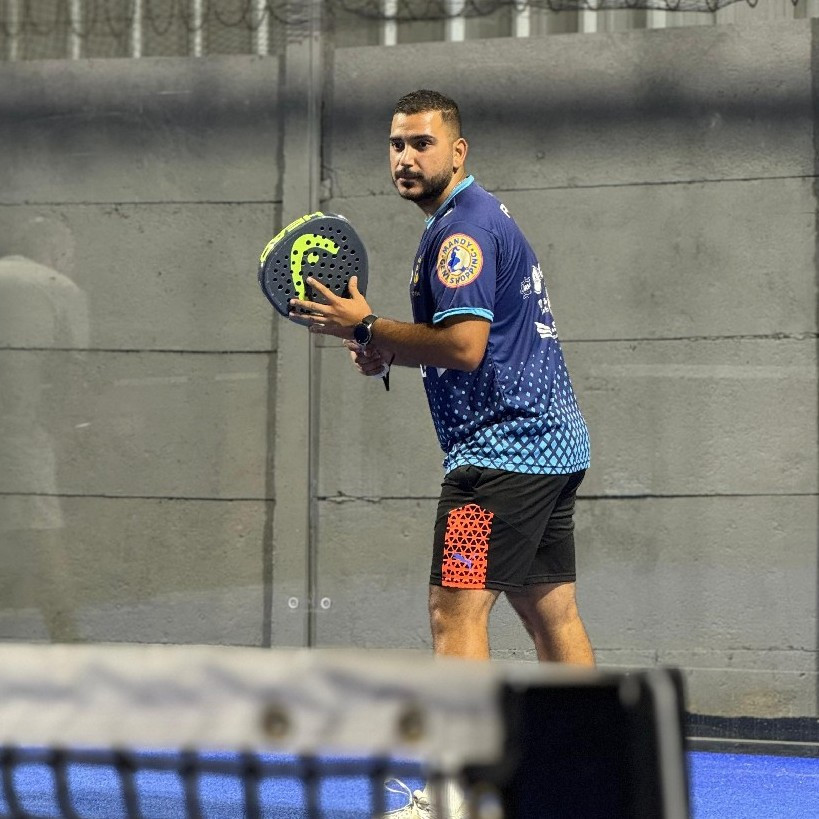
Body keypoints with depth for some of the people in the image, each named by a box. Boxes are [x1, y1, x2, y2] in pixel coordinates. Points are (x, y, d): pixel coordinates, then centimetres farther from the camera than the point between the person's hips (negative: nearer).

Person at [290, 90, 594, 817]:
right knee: (552, 612, 13)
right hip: (553, 442, 11)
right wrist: (389, 353, 11)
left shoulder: (463, 228, -13)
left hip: (504, 449, -11)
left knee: (456, 611, -13)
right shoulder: (483, 218, 20)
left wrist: (365, 327, -14)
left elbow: (464, 346, -22)